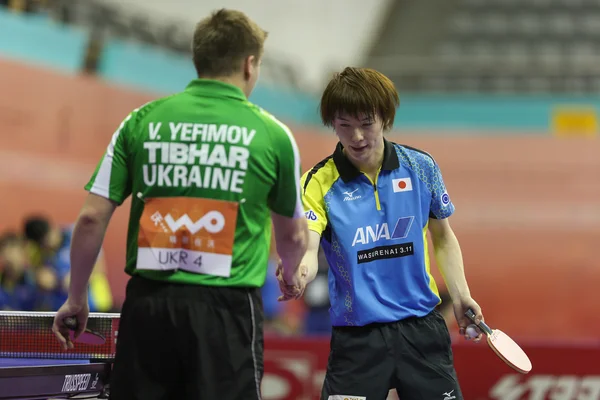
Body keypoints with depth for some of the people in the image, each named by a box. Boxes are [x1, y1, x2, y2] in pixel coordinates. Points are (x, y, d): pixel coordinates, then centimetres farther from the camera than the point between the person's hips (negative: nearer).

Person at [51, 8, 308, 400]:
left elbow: (92, 217, 2)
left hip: (148, 300, 2)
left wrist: (76, 298, 15)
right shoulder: (272, 134, 1)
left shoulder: (141, 122, 5)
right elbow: (293, 234, 16)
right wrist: (293, 273, 39)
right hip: (226, 308, -2)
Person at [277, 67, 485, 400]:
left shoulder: (421, 167, 0)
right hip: (357, 336, -2)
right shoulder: (319, 183, -8)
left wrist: (460, 295, 2)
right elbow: (307, 249, -22)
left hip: (421, 326, 2)